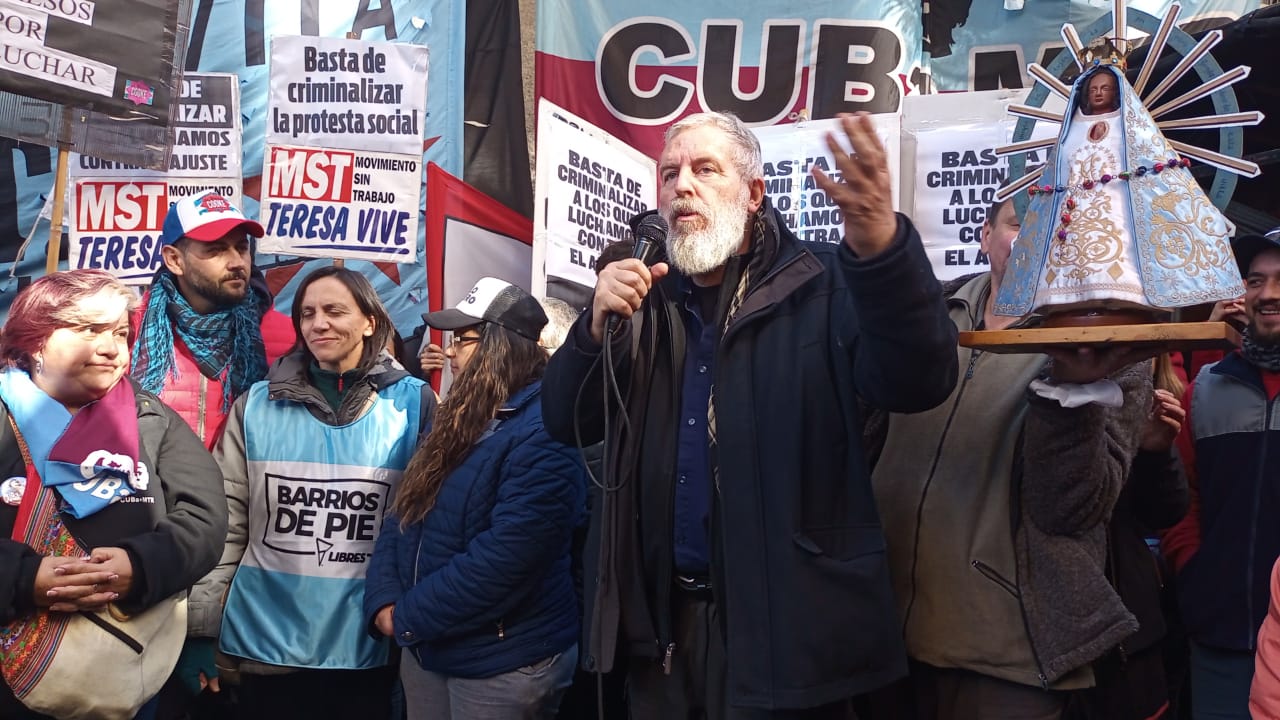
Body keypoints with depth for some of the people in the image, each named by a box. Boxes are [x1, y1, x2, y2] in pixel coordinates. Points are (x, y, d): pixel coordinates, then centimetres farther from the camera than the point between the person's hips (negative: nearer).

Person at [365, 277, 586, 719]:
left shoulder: (544, 434, -21)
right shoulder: (459, 421, 9)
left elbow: (501, 560, -27)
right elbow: (405, 516, 9)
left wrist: (407, 618, -16)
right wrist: (384, 600, -7)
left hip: (502, 662, -8)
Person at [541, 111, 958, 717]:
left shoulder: (821, 285, -5)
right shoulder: (645, 296, 8)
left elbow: (917, 383, -22)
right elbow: (565, 423, 4)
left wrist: (879, 245, -39)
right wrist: (598, 326, -15)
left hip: (785, 619, -4)